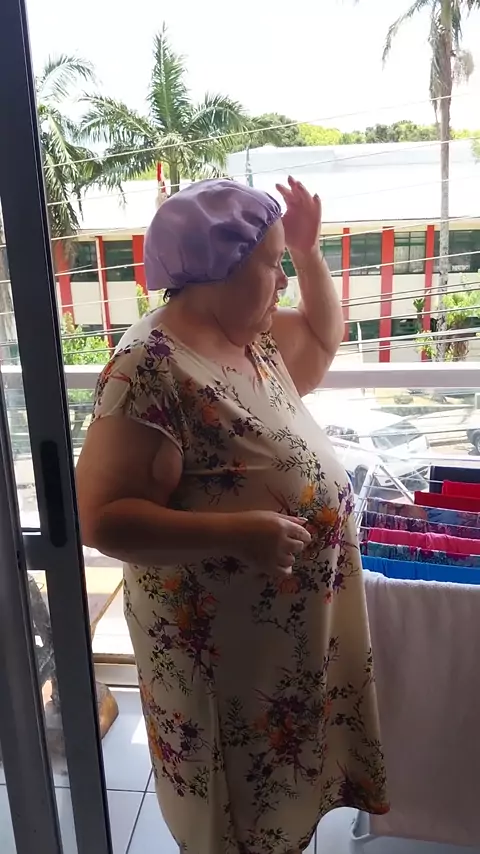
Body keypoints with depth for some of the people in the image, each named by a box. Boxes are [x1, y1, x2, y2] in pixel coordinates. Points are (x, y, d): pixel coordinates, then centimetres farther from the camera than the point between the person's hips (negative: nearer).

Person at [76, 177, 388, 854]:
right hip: (220, 630, -8)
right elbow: (102, 517, -27)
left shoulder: (252, 333, 0)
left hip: (296, 609, 8)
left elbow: (322, 339, 18)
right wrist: (236, 532, -34)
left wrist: (309, 249, 6)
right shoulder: (151, 368, -26)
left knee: (281, 771, 31)